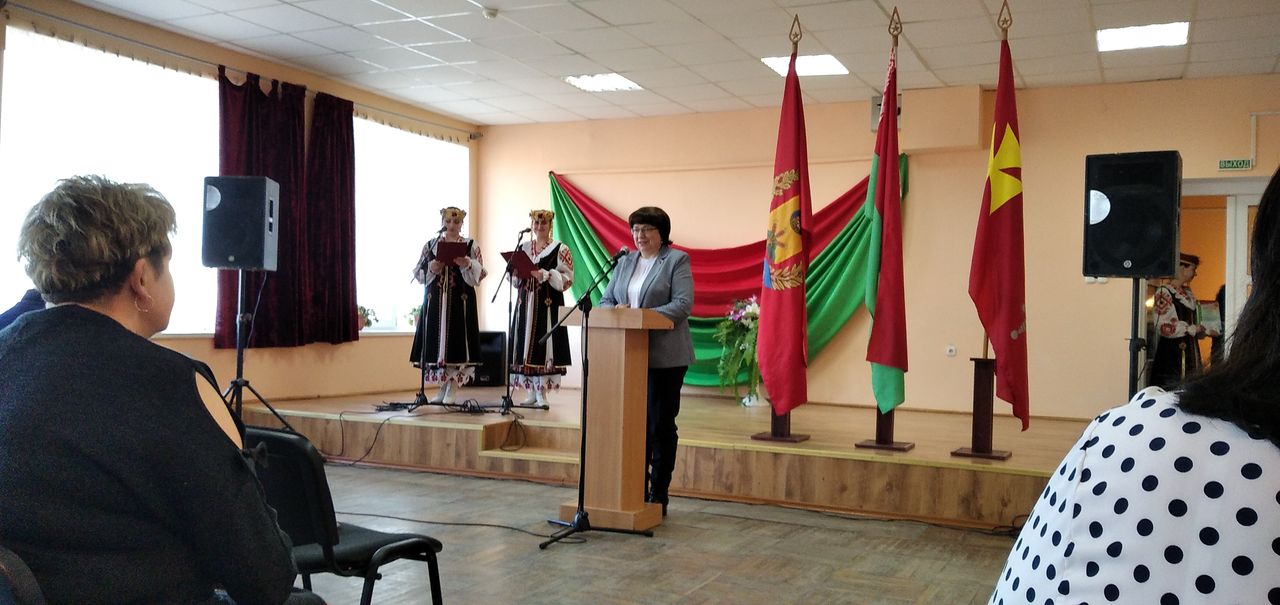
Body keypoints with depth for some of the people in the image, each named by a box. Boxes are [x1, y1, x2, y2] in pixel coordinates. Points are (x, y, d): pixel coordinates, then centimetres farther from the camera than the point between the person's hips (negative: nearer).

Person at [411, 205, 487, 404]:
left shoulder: (471, 245, 5)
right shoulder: (431, 245, 11)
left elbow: (479, 274, -3)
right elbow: (418, 273, 8)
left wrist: (467, 264, -22)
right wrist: (431, 268, -12)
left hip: (460, 302, -2)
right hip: (435, 301, 2)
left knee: (456, 341, -5)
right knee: (436, 341, 2)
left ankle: (453, 390, 2)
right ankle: (442, 388, 13)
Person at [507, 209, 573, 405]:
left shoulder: (560, 249, -1)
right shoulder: (523, 248, 15)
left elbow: (567, 279, -8)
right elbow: (513, 277, 19)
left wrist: (543, 275, -17)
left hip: (548, 304, -5)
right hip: (526, 302, 5)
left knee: (543, 344, -8)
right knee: (526, 345, 3)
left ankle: (542, 393, -3)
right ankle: (531, 392, 11)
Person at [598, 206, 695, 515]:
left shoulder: (677, 260, -2)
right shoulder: (625, 261, 16)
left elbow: (683, 304, -13)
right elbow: (605, 300, 14)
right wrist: (616, 310, -9)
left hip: (665, 356, -5)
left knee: (660, 425, 1)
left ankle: (658, 496, 9)